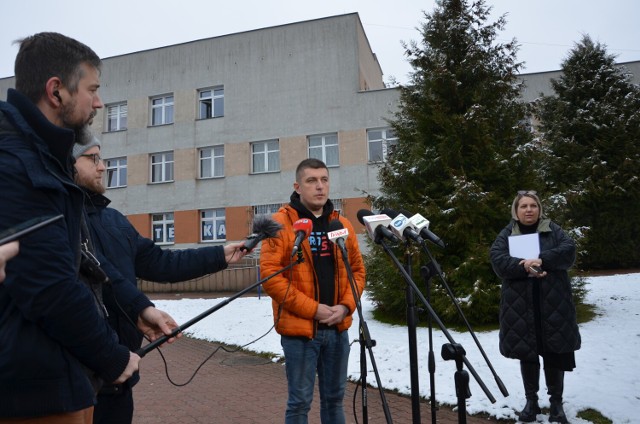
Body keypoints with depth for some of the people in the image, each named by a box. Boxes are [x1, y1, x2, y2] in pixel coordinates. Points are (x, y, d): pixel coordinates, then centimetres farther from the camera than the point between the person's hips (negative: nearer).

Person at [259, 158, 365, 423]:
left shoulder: (342, 224, 8)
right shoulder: (281, 223, -8)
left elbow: (357, 269, 11)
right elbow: (270, 274, -14)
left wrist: (346, 306, -5)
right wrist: (312, 309, -16)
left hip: (337, 328, 5)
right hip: (299, 328, -5)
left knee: (334, 397, 18)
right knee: (300, 402, 6)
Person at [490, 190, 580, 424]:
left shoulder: (553, 229, 7)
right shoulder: (506, 234, 6)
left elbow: (569, 250, -8)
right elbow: (497, 260, -8)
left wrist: (541, 260, -22)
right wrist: (524, 266, -23)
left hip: (553, 304, 0)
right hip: (520, 305, 0)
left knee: (555, 353, 5)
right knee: (527, 354, 9)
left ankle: (556, 402, 21)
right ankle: (531, 400, 24)